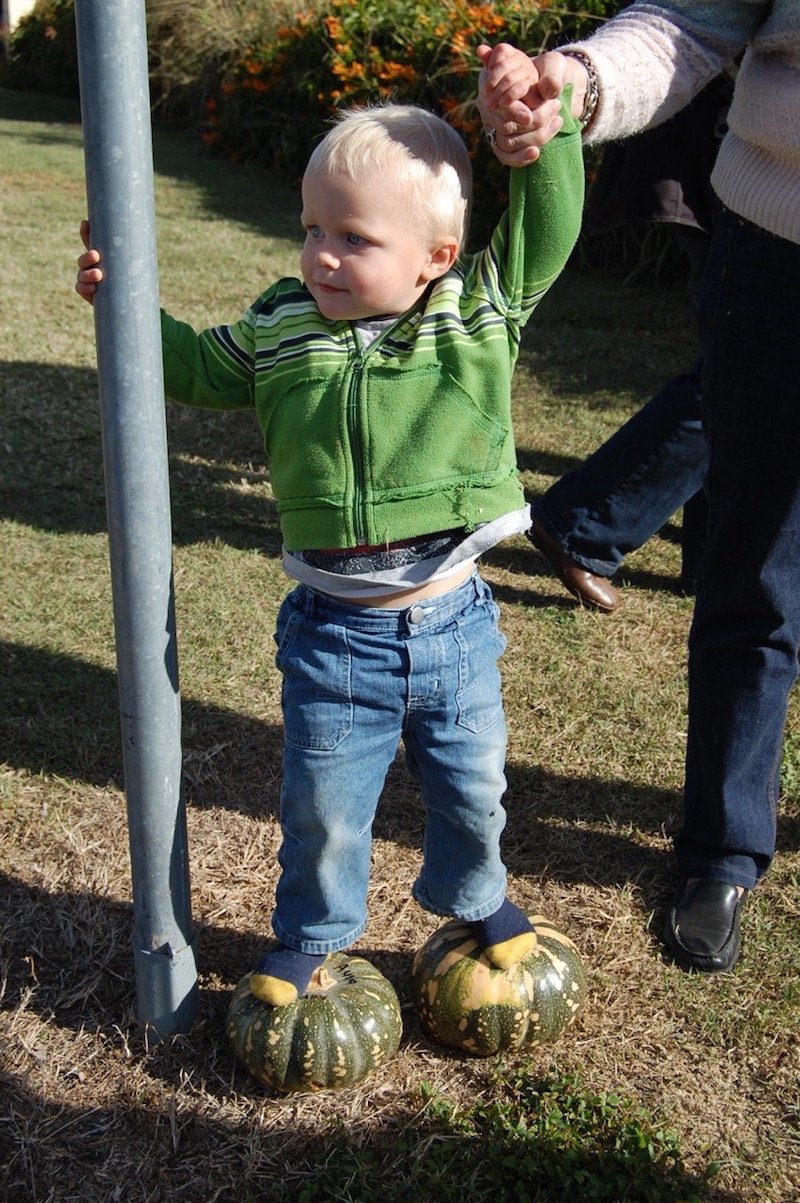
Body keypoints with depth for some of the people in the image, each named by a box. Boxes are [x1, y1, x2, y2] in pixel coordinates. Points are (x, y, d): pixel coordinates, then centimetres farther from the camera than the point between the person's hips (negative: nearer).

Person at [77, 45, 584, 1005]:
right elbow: (198, 370, 10)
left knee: (472, 791, 20)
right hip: (335, 635, 0)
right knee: (323, 808, 11)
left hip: (454, 626, 1)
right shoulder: (280, 328, -2)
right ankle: (309, 936, 39)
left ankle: (475, 898, 51)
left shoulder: (483, 311, -5)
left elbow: (545, 232, -8)